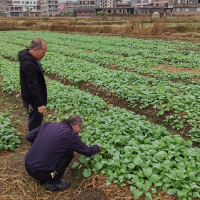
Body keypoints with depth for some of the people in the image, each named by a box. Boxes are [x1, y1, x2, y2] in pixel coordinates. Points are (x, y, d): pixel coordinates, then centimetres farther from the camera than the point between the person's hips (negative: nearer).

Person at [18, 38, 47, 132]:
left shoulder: (33, 58, 4)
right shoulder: (29, 64, -28)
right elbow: (33, 86, -28)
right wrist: (40, 104, -24)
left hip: (36, 99, 10)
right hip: (32, 101, -10)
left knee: (38, 120, 24)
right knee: (35, 123, 4)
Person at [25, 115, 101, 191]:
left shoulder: (47, 125, 6)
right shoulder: (71, 135, -9)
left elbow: (29, 137, 11)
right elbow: (88, 152, 4)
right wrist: (97, 147, 26)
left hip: (27, 166, 7)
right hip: (41, 172, -6)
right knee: (69, 152, 5)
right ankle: (53, 182, 9)